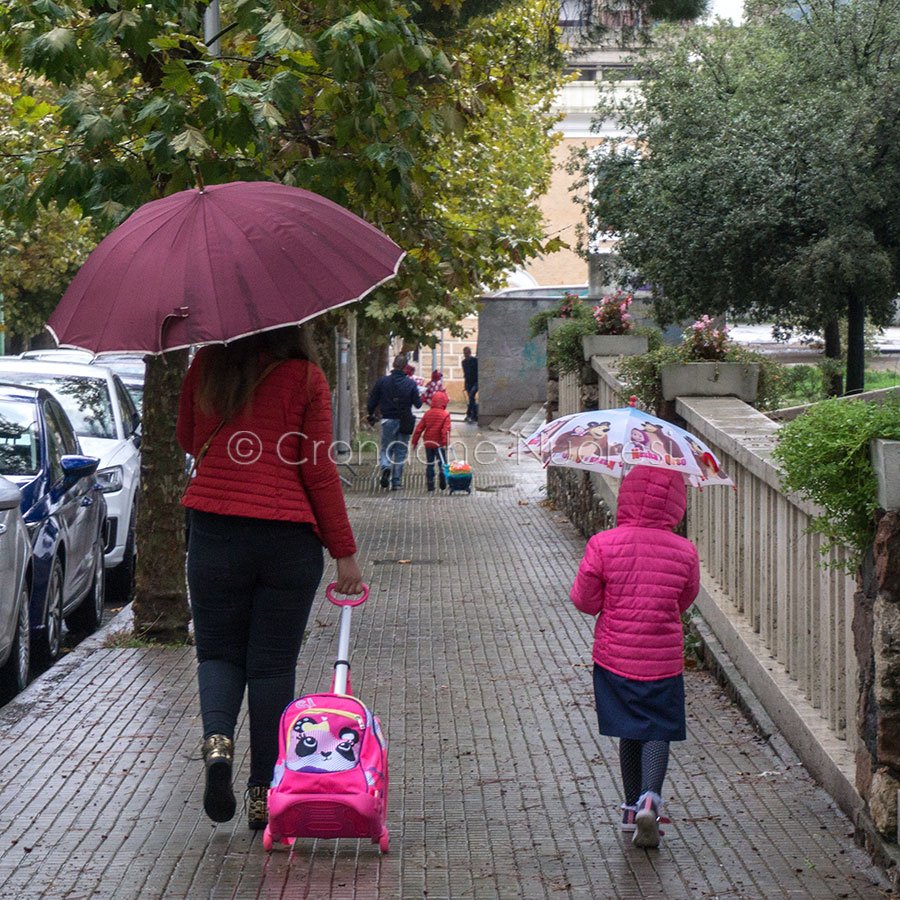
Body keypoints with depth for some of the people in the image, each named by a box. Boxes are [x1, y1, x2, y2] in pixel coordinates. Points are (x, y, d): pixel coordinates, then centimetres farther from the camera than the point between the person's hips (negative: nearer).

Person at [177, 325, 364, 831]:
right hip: (289, 538, -1)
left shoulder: (207, 367, 4)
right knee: (273, 665, 8)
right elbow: (319, 471, -5)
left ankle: (217, 738, -15)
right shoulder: (306, 379, -3)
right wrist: (345, 552, 1)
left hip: (216, 532, 1)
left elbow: (189, 441, 19)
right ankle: (264, 793, 11)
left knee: (219, 651, 15)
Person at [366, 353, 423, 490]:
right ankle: (396, 482, 7)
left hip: (388, 420, 0)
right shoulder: (411, 384, -7)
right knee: (400, 451, 9)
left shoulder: (382, 381, -5)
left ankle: (385, 467, -19)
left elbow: (372, 401, -1)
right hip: (404, 421, 0)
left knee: (386, 448, 12)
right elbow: (418, 404, -3)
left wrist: (371, 415, 14)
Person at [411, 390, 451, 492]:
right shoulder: (445, 415, -9)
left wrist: (415, 441, 10)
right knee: (442, 462, 4)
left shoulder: (428, 414, 5)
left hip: (428, 442, 4)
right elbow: (445, 430, -18)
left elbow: (419, 428, 5)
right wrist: (445, 443, -20)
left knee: (429, 464, 11)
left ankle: (430, 485, 10)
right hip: (439, 444, -4)